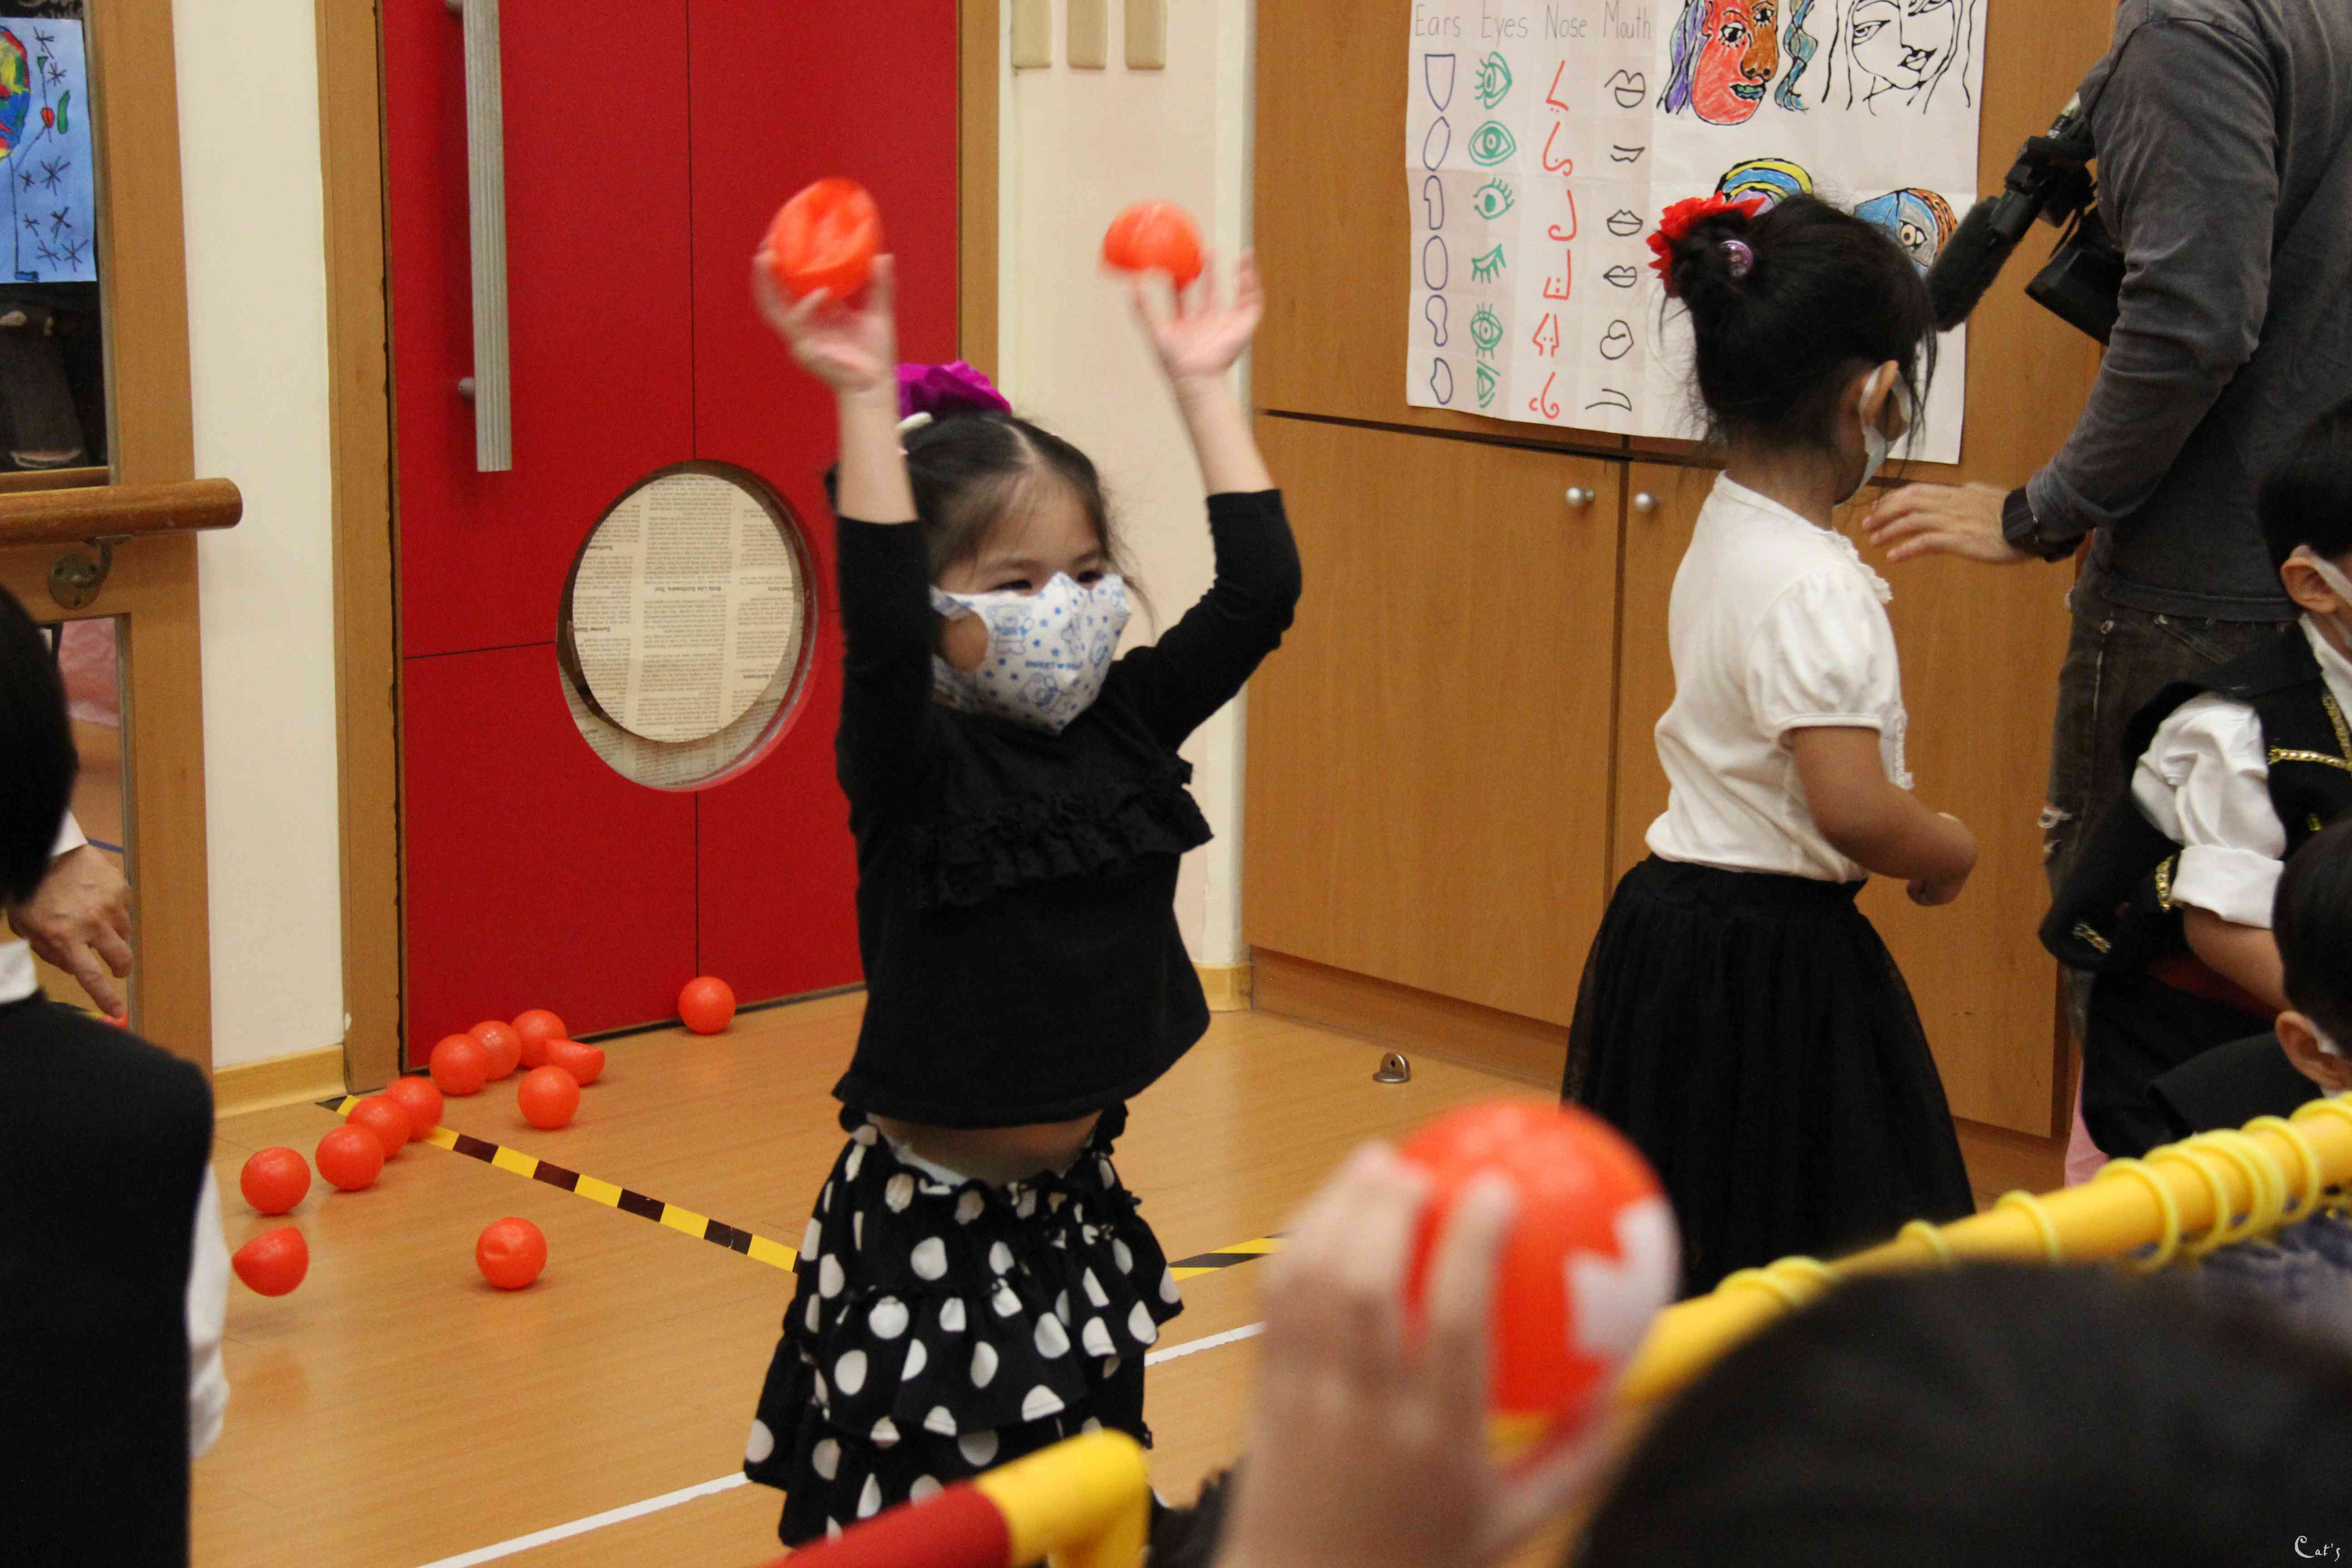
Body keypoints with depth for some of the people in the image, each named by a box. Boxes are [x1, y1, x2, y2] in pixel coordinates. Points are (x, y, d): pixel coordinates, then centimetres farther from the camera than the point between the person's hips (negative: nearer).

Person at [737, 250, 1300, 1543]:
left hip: (1075, 1214, 6)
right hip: (925, 1239, -6)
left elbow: (1257, 590, -3)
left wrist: (1201, 381, -2)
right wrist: (867, 400, -38)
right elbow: (880, 634, -34)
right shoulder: (914, 771, -15)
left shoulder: (1122, 730, 1)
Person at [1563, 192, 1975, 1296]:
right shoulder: (1814, 587, -20)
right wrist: (1951, 851, -9)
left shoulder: (1725, 532, 9)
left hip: (1671, 925, 10)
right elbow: (1854, 812, -26)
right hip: (1773, 955, -10)